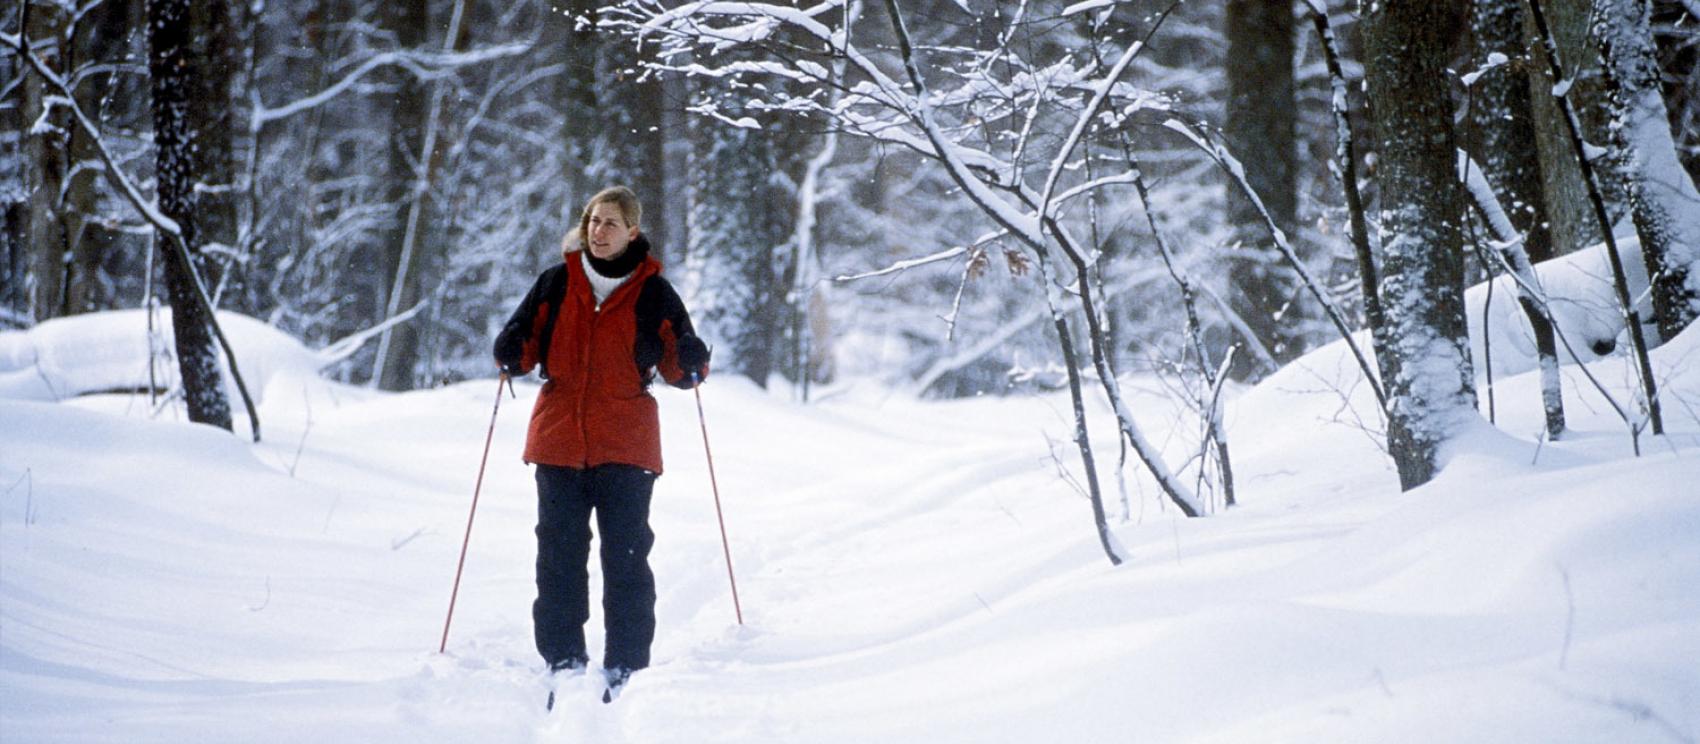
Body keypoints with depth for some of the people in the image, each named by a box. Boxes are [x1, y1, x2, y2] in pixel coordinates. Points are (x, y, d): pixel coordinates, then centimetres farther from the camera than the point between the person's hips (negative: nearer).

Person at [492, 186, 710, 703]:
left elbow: (674, 364, 6)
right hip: (559, 438, 2)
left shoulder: (653, 292, 2)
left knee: (625, 555, -2)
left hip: (626, 444, -2)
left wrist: (691, 364, -15)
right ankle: (563, 657, 12)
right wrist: (512, 356, -9)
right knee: (559, 554, 4)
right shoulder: (557, 283, 6)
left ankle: (626, 666, 3)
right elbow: (527, 343, 13)